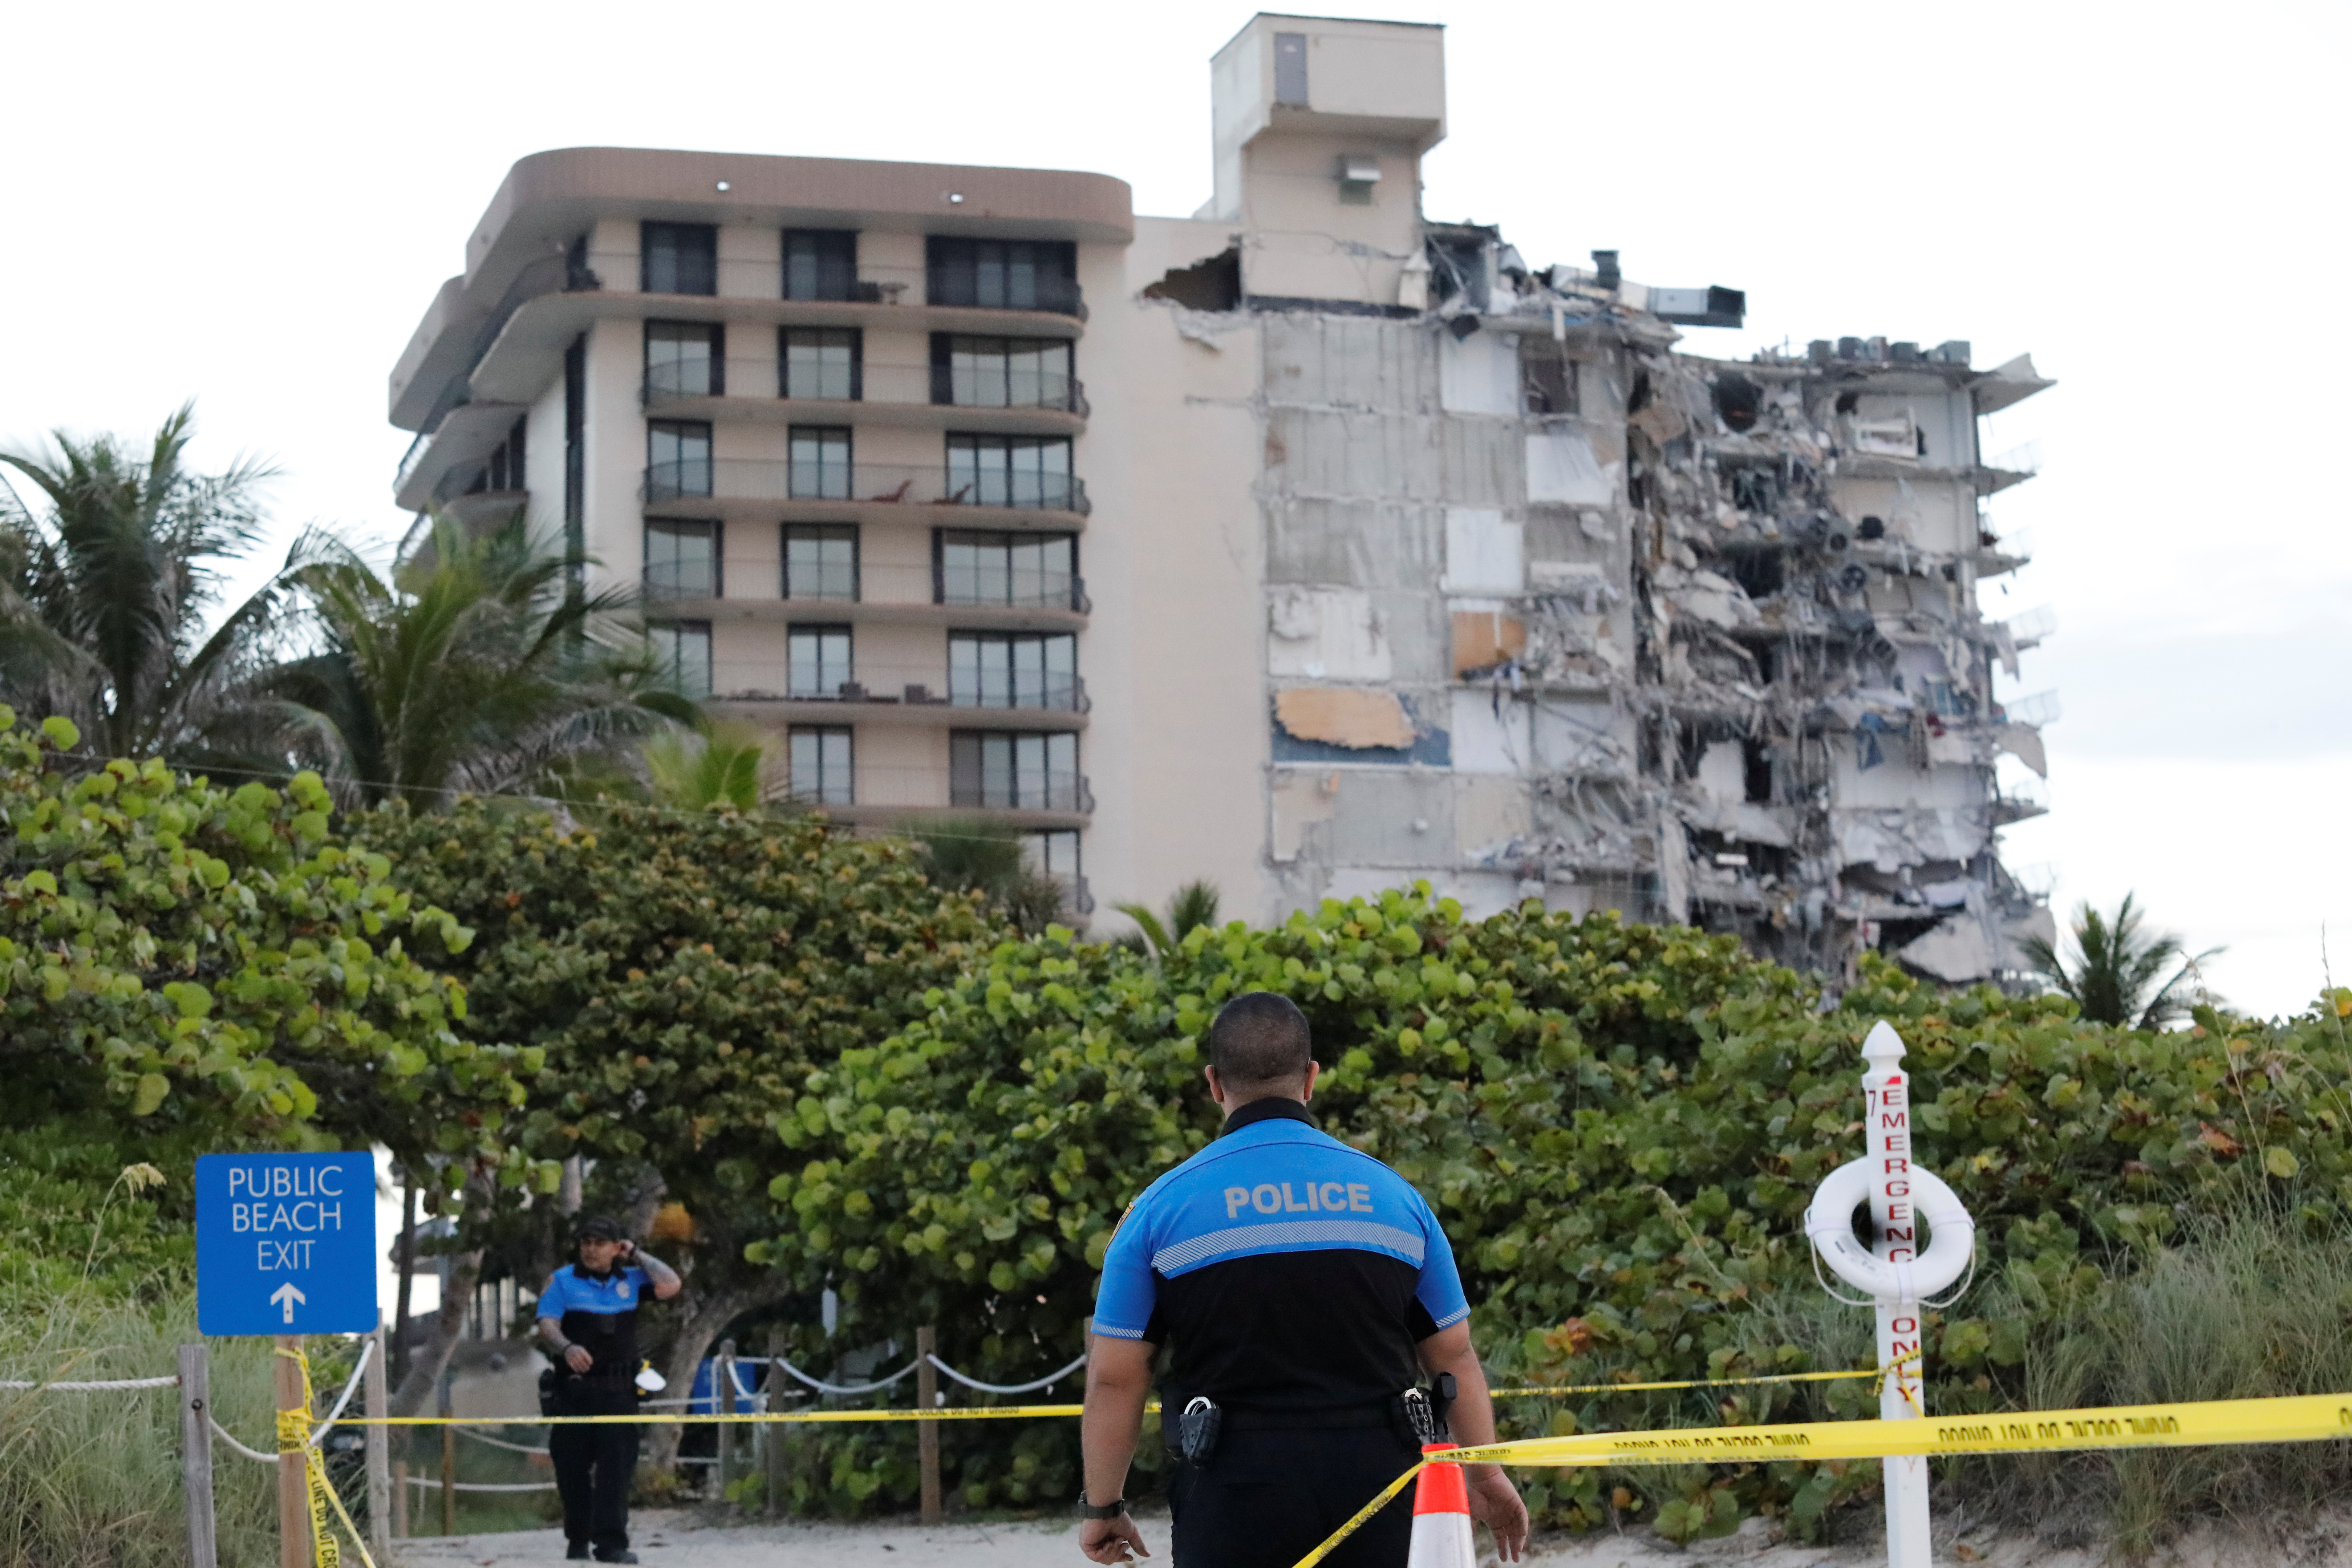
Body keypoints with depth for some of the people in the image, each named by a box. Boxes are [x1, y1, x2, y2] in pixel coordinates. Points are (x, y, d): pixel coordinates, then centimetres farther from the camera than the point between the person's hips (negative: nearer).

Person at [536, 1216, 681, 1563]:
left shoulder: (631, 1280, 13)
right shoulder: (562, 1281, 7)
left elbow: (670, 1286, -1)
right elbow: (547, 1325, -5)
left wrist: (637, 1256, 6)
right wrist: (567, 1348, -25)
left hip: (619, 1390, 1)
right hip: (574, 1388, 0)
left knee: (616, 1464, -8)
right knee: (573, 1466, 3)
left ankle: (611, 1542, -10)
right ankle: (577, 1540, 14)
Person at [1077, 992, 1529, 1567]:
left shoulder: (1162, 1207, -1)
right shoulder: (1392, 1194, 6)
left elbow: (1113, 1380, -2)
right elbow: (1454, 1358, 9)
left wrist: (1103, 1507, 9)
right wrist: (1487, 1479, 21)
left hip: (1235, 1499, -2)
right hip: (1377, 1487, 2)